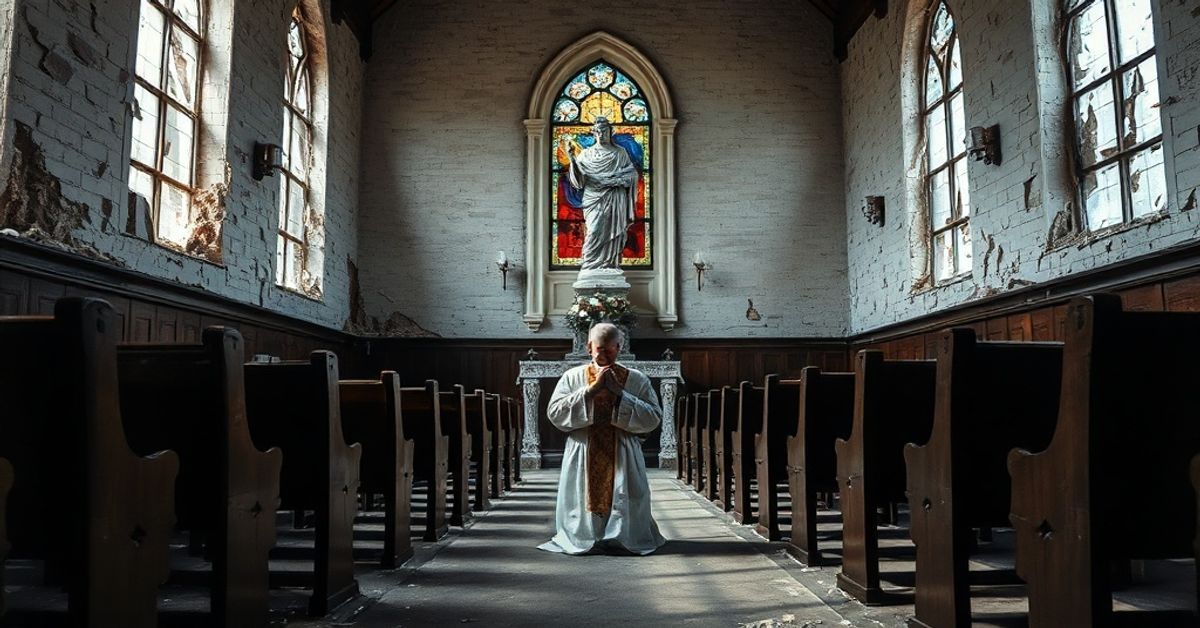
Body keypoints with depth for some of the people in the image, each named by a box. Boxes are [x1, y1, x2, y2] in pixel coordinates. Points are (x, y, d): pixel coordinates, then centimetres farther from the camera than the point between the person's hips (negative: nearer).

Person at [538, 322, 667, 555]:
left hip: (623, 459, 0)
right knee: (583, 506, 4)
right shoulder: (573, 377, 3)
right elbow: (555, 413, -8)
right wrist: (590, 390, -14)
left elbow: (654, 417, -7)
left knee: (624, 508, 4)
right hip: (583, 459, 0)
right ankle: (583, 537, 24)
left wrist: (620, 393, -14)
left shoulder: (637, 379, 2)